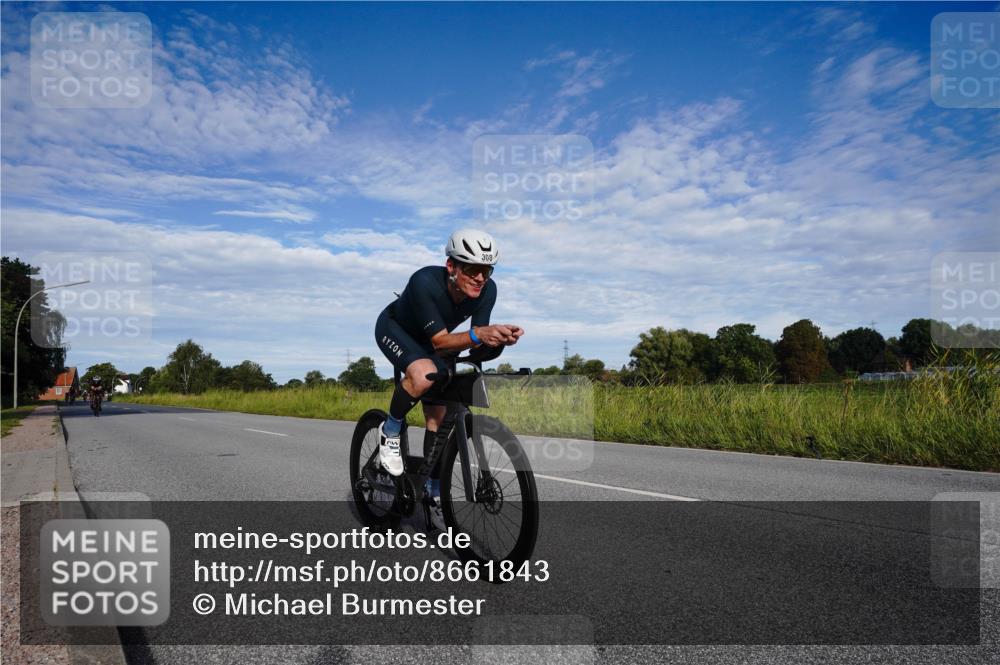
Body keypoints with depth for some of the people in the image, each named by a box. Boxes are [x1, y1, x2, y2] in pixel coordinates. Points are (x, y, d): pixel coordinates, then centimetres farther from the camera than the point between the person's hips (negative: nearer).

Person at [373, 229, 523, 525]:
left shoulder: (487, 290, -26)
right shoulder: (425, 282, -40)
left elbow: (479, 338, -22)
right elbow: (441, 341, -40)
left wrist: (499, 337, -44)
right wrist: (478, 334, -57)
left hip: (429, 341, 5)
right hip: (394, 329, -5)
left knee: (438, 415, 1)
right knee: (424, 374, -37)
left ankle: (433, 492, 18)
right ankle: (390, 431, -8)